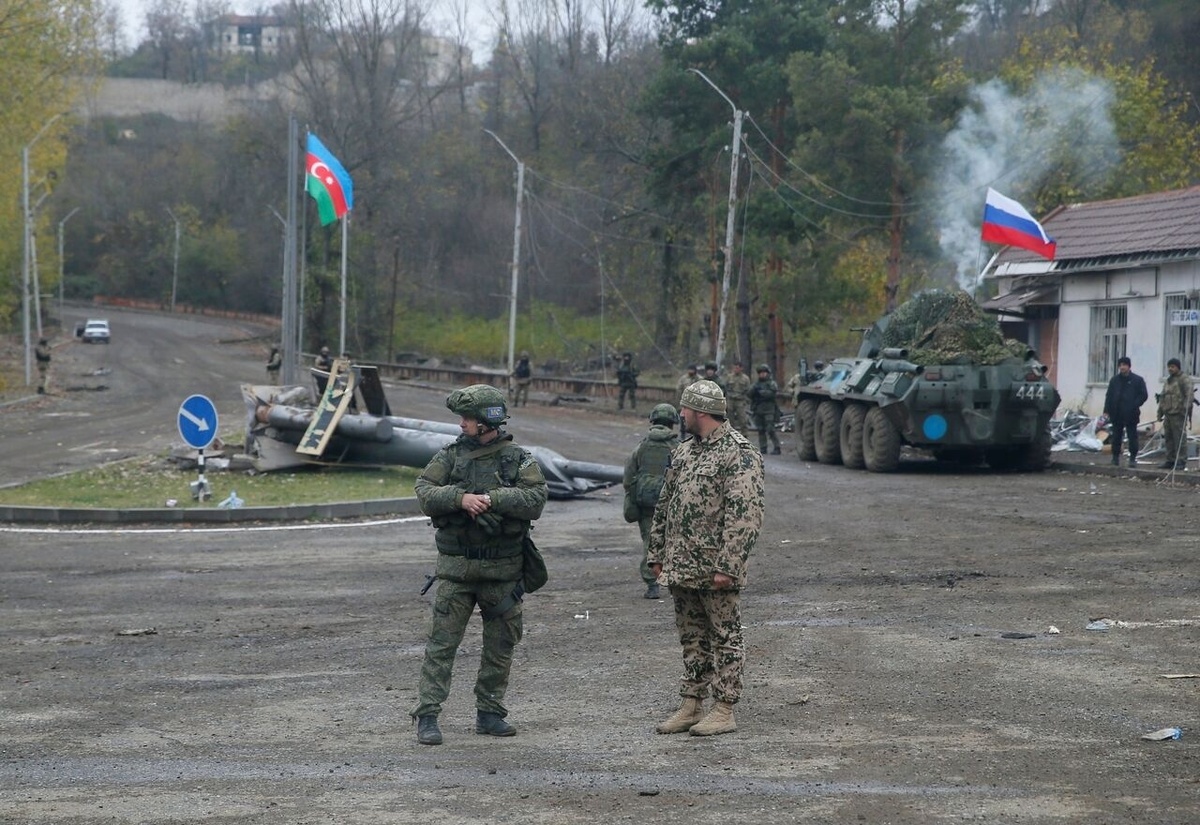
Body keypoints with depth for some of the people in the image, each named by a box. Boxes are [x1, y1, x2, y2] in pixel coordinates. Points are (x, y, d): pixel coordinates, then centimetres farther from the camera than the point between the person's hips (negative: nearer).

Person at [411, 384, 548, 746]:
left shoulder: (519, 459, 0)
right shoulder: (450, 456, 4)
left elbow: (535, 499, -13)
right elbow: (424, 492, -6)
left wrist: (491, 499, -21)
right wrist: (461, 498, -22)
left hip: (502, 570, 1)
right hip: (456, 567, -1)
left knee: (500, 645, 9)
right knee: (442, 642, -5)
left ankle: (489, 713, 21)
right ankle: (427, 716, -4)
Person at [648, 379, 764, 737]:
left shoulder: (738, 454, -12)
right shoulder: (684, 452, 14)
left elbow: (745, 515, -18)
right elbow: (664, 505, 19)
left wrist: (727, 566, -22)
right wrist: (657, 554, 14)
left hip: (716, 570, -8)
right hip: (681, 568, 8)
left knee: (725, 637, 1)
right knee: (691, 637, 14)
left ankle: (724, 711, 6)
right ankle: (691, 705, 21)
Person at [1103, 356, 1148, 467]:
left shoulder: (1137, 380, 0)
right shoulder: (1114, 380, 11)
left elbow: (1144, 395, -2)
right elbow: (1109, 396, 10)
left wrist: (1135, 406, -13)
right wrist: (1107, 410, 1)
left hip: (1130, 415, -3)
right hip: (1116, 414, 3)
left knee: (1132, 437, 0)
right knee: (1116, 437, 7)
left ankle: (1133, 458, 5)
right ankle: (1115, 457, 14)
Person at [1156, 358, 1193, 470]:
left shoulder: (1184, 380, -5)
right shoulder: (1167, 381, 23)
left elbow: (1189, 395, -15)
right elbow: (1162, 397, 27)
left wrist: (1187, 407, -26)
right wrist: (1160, 412, 23)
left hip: (1178, 414, -9)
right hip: (1168, 414, 9)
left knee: (1180, 438, -9)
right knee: (1168, 438, 11)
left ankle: (1181, 461, -8)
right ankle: (1170, 460, 18)